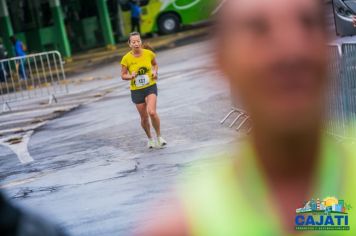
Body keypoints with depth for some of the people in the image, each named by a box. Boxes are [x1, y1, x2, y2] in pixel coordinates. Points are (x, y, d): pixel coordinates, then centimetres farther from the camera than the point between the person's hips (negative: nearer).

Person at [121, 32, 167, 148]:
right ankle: (150, 139, 33)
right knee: (144, 118, 8)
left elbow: (155, 64, 13)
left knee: (152, 112, -21)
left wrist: (155, 72, -7)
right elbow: (123, 75, -1)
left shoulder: (149, 53, -8)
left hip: (151, 87, -1)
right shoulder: (126, 59, -12)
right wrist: (131, 76, -22)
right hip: (136, 90, 1)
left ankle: (159, 137, -1)